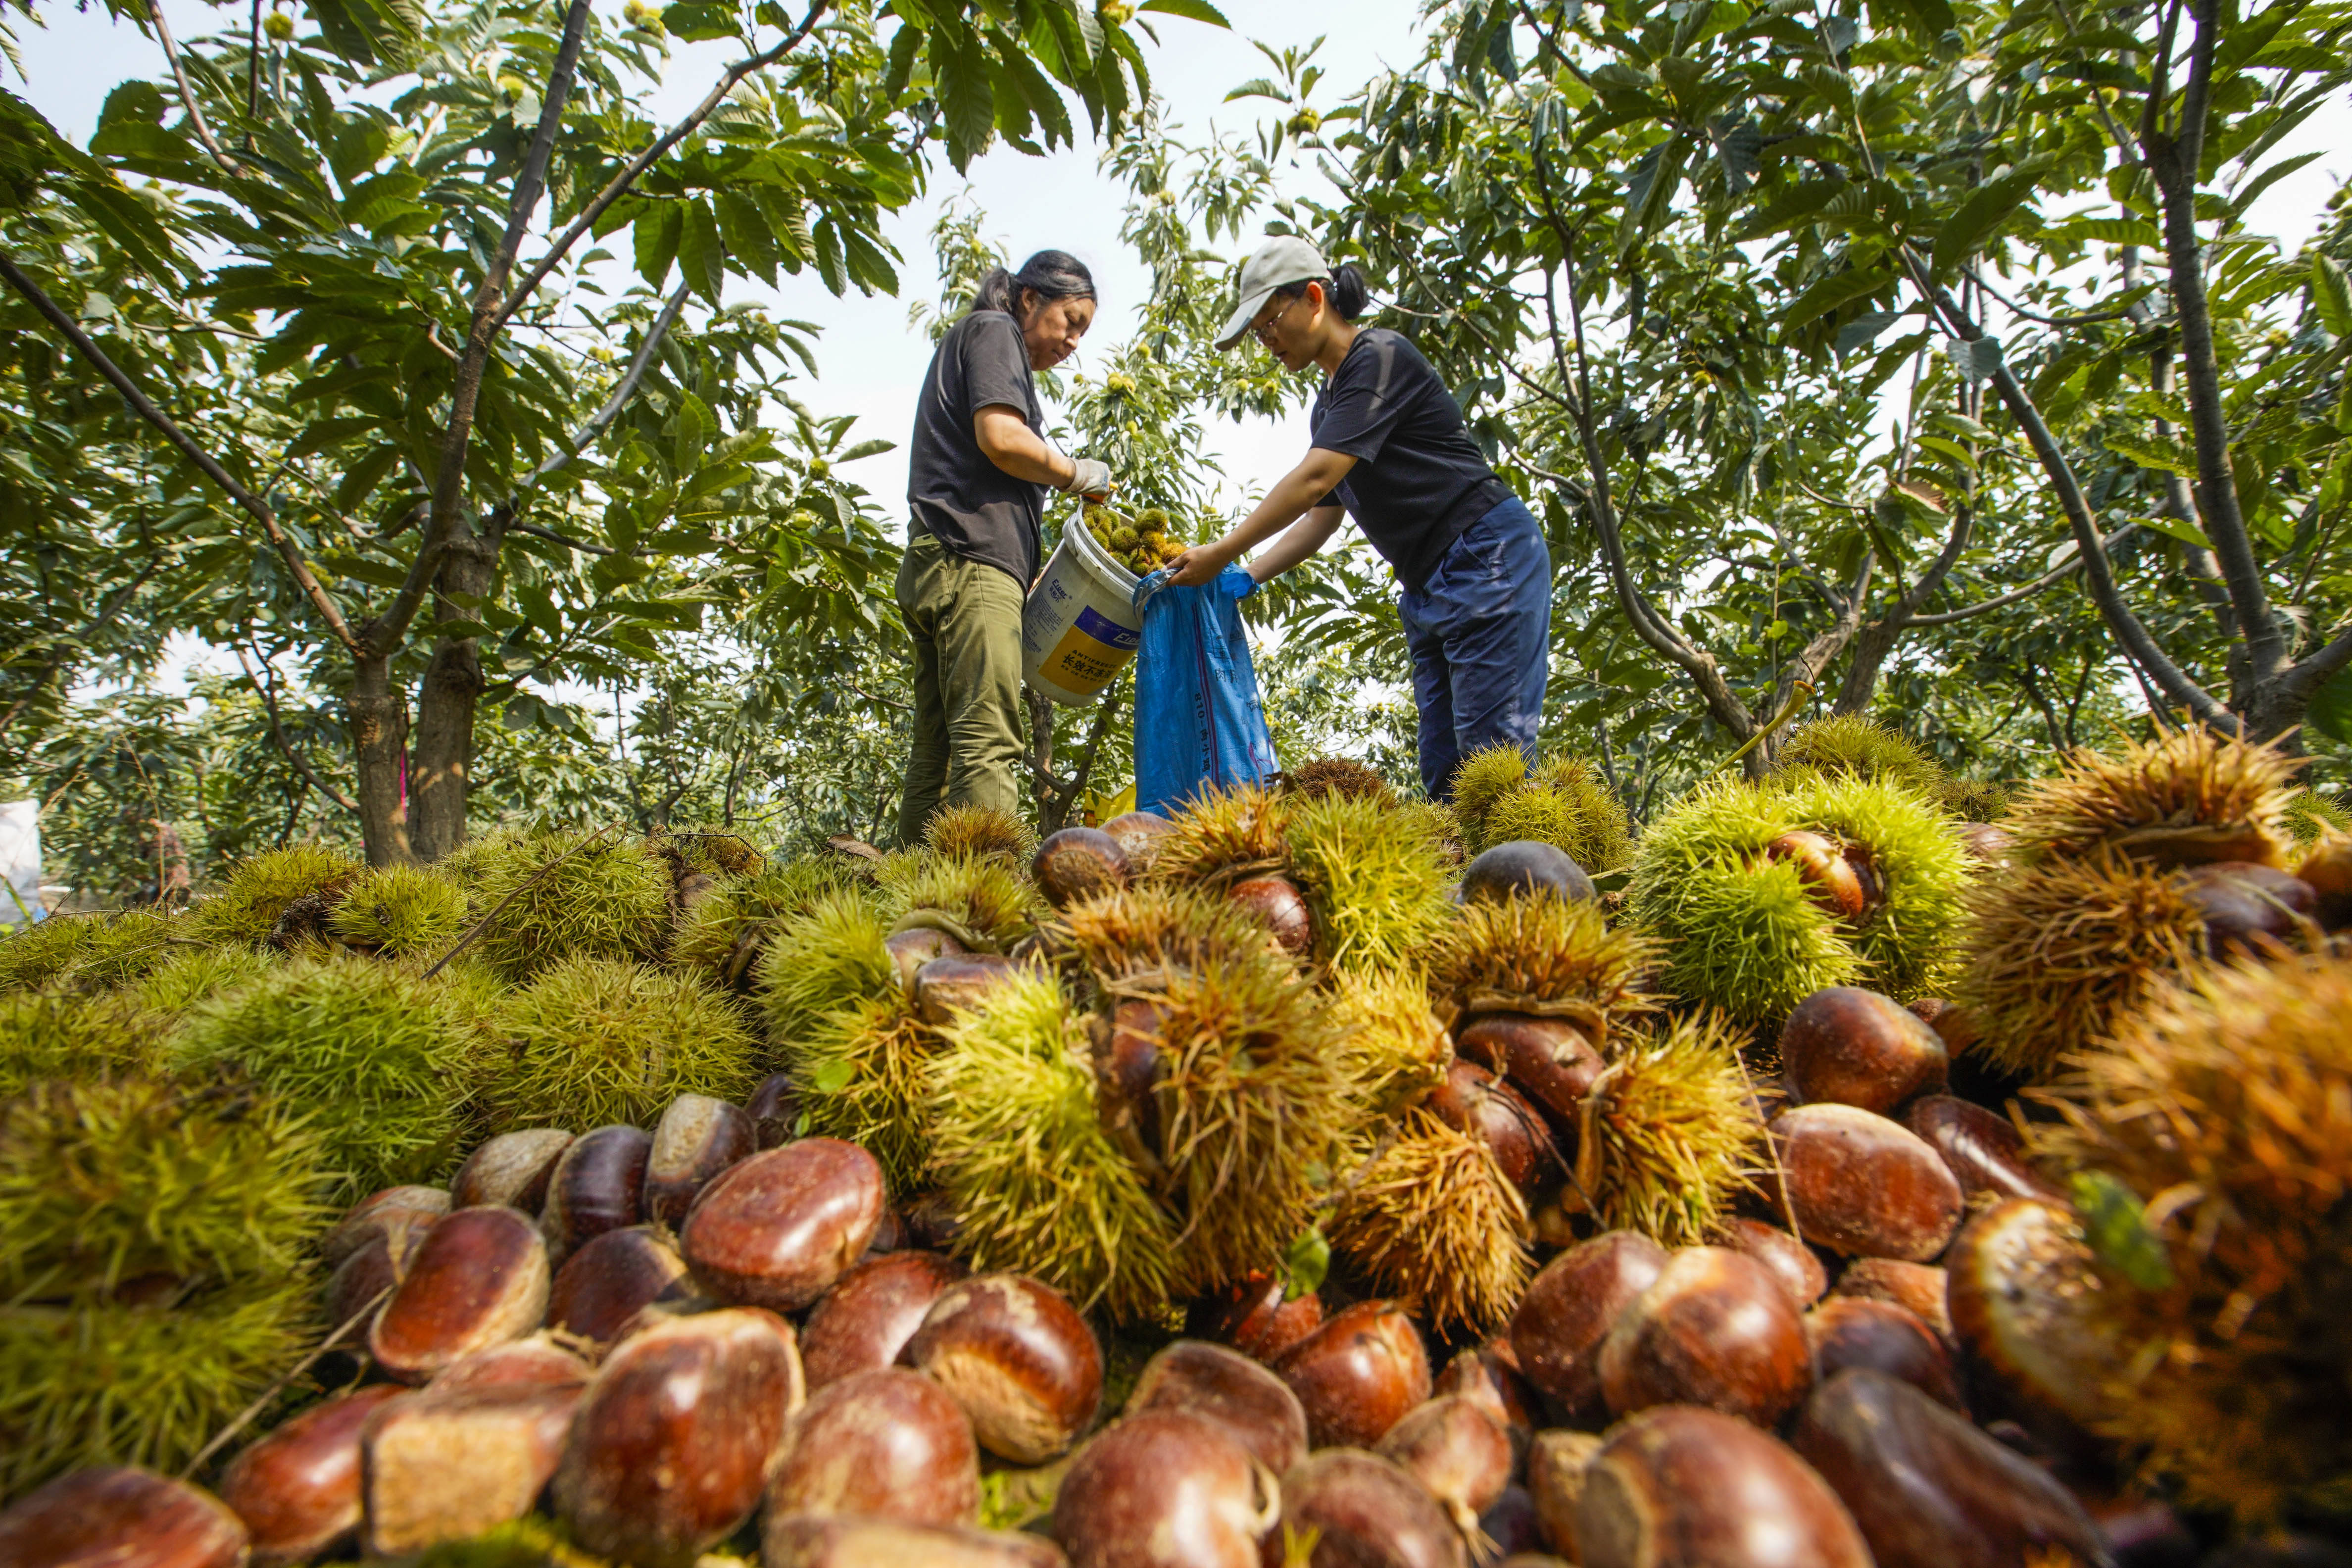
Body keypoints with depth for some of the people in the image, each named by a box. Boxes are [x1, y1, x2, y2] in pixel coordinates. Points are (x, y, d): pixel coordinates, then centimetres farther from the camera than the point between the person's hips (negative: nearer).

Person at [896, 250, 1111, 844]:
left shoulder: (968, 347, 34)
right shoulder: (993, 330, 7)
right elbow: (1000, 437, -11)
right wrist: (1079, 475, 4)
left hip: (933, 568, 9)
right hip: (971, 558, -9)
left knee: (936, 755, 2)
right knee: (988, 748, -19)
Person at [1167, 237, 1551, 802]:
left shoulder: (1381, 356, -10)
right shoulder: (1327, 405, 18)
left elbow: (1315, 480, -19)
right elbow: (1322, 516, 18)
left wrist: (1221, 553, -13)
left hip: (1488, 560, -9)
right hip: (1426, 587, 9)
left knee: (1492, 758, -14)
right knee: (1442, 771, 4)